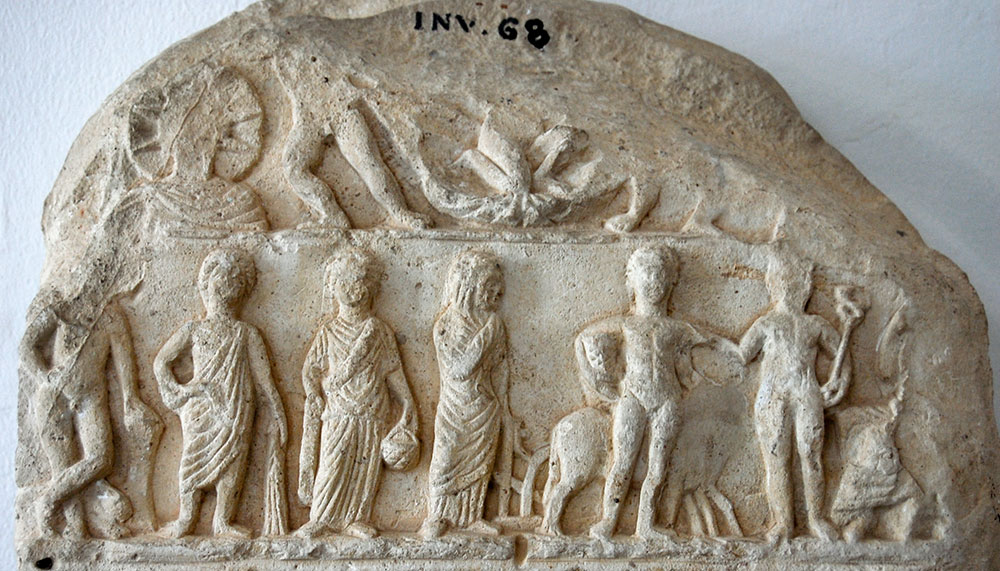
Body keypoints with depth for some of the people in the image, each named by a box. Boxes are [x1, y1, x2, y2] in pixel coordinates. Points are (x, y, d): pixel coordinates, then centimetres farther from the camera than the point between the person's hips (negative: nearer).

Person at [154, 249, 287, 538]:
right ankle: (186, 519, 11)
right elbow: (160, 361, 12)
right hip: (200, 408, 0)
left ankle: (223, 521, 10)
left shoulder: (246, 334, 3)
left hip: (235, 410, 0)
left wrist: (276, 414, 2)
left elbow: (263, 378, 4)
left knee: (232, 459, 0)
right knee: (195, 458, 1)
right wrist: (178, 391, 2)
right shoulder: (193, 330, 5)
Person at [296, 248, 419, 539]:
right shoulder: (328, 332, 6)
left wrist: (407, 404, 5)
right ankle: (320, 518, 5)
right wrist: (316, 400, -7)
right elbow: (310, 370, 6)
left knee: (367, 466, 3)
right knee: (332, 465, -5)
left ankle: (356, 519, 13)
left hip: (372, 415, 2)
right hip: (338, 413, -2)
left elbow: (394, 371, 10)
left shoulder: (381, 332, 9)